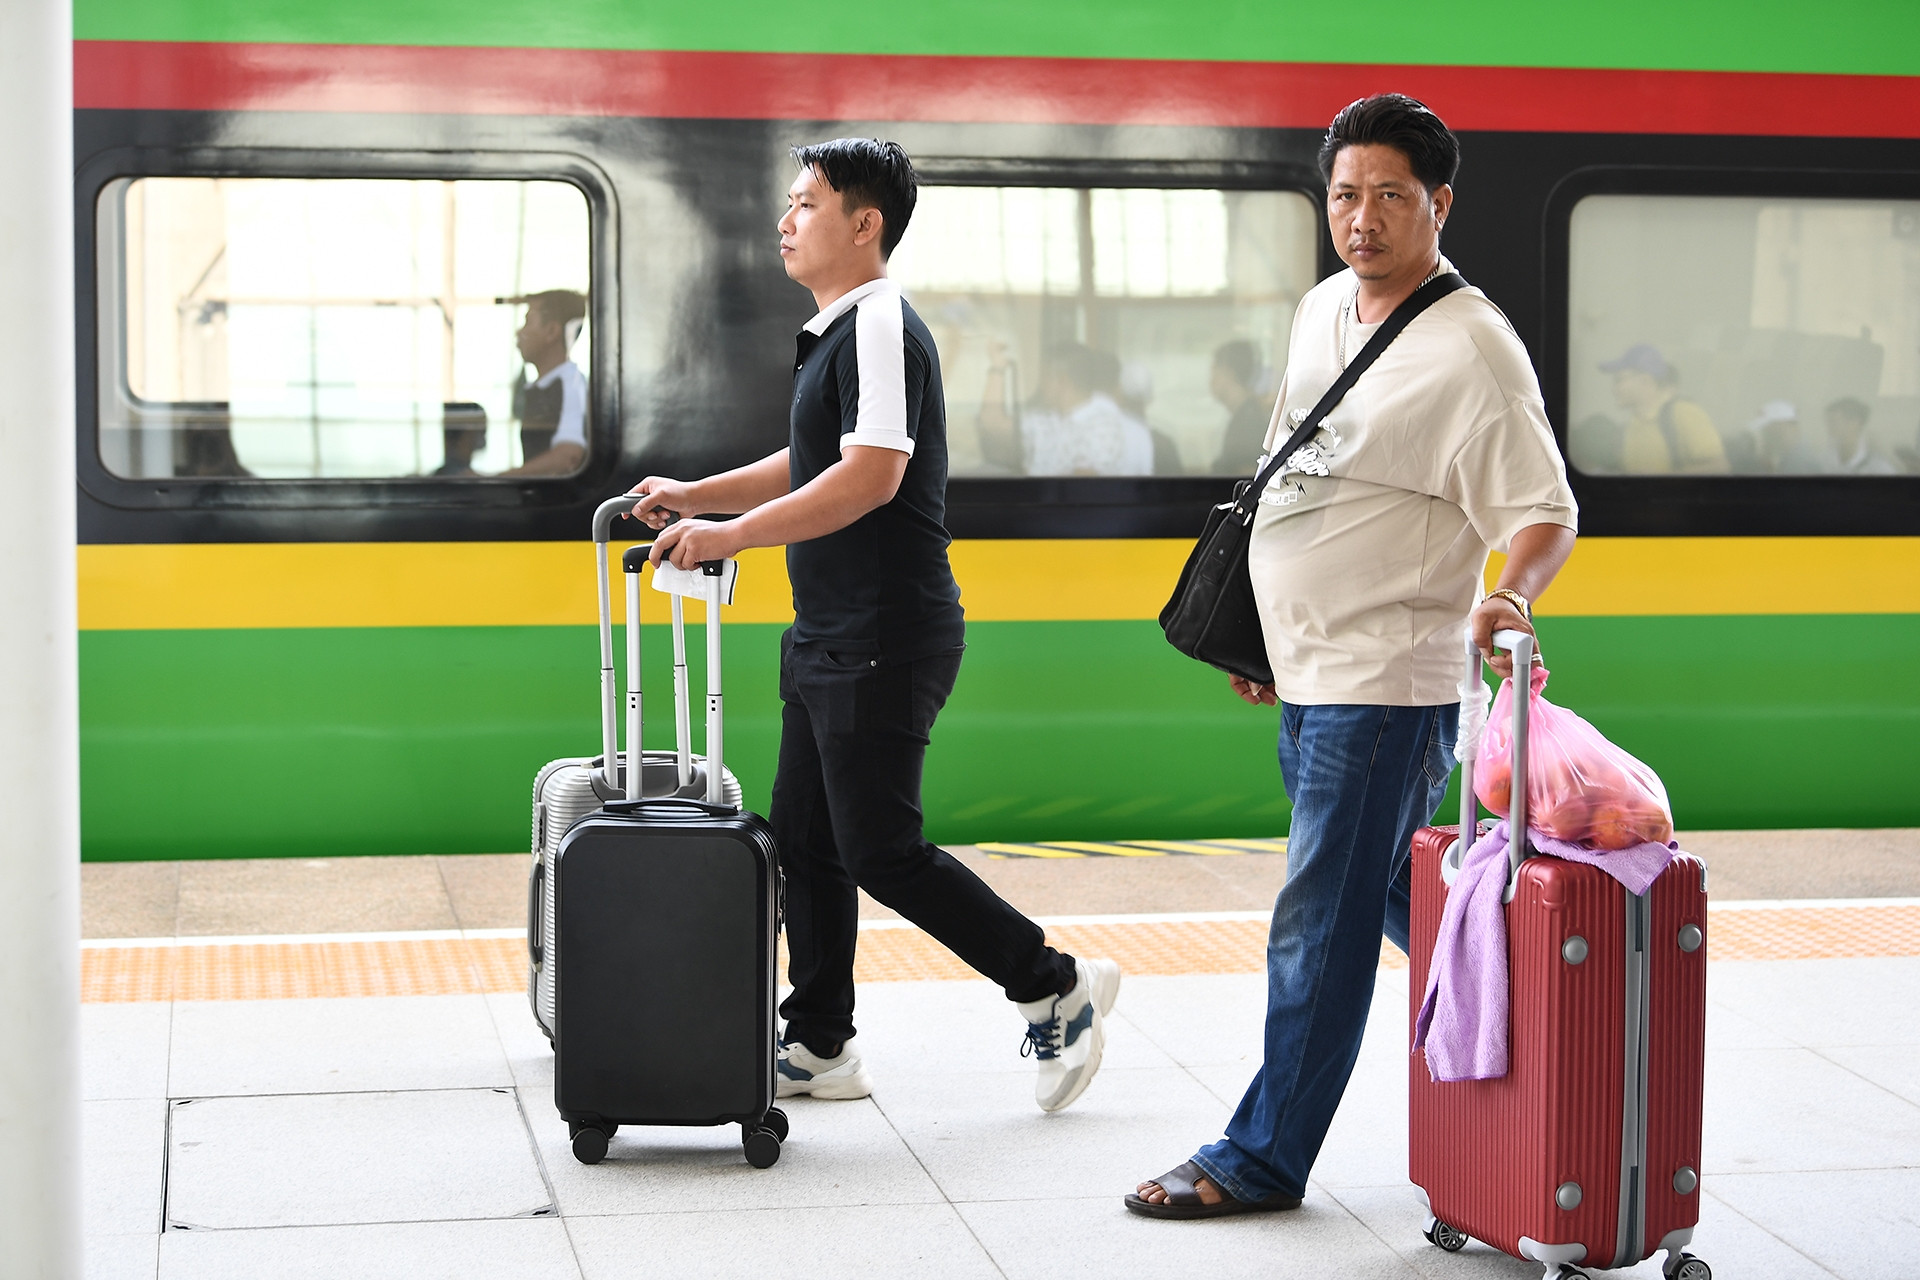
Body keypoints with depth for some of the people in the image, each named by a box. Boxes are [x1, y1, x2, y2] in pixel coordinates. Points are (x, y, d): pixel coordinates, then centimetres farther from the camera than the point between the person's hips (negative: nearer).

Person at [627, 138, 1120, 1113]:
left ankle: (1056, 988, 5)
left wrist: (729, 537, -23)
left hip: (886, 637, -10)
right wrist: (696, 495, 18)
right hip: (828, 633, 10)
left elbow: (869, 476, -26)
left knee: (879, 850, -7)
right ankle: (819, 1047, 21)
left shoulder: (881, 327, -16)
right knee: (805, 838, 12)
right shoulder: (835, 330, 16)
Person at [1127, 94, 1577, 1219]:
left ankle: (1264, 1158, 5)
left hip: (1385, 683, -8)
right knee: (1395, 900, 18)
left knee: (1319, 926, -3)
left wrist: (1512, 594, -38)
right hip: (1307, 671, 8)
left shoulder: (1474, 349, -15)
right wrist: (1264, 626, 23)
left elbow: (1547, 513, -17)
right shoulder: (1324, 308, 10)